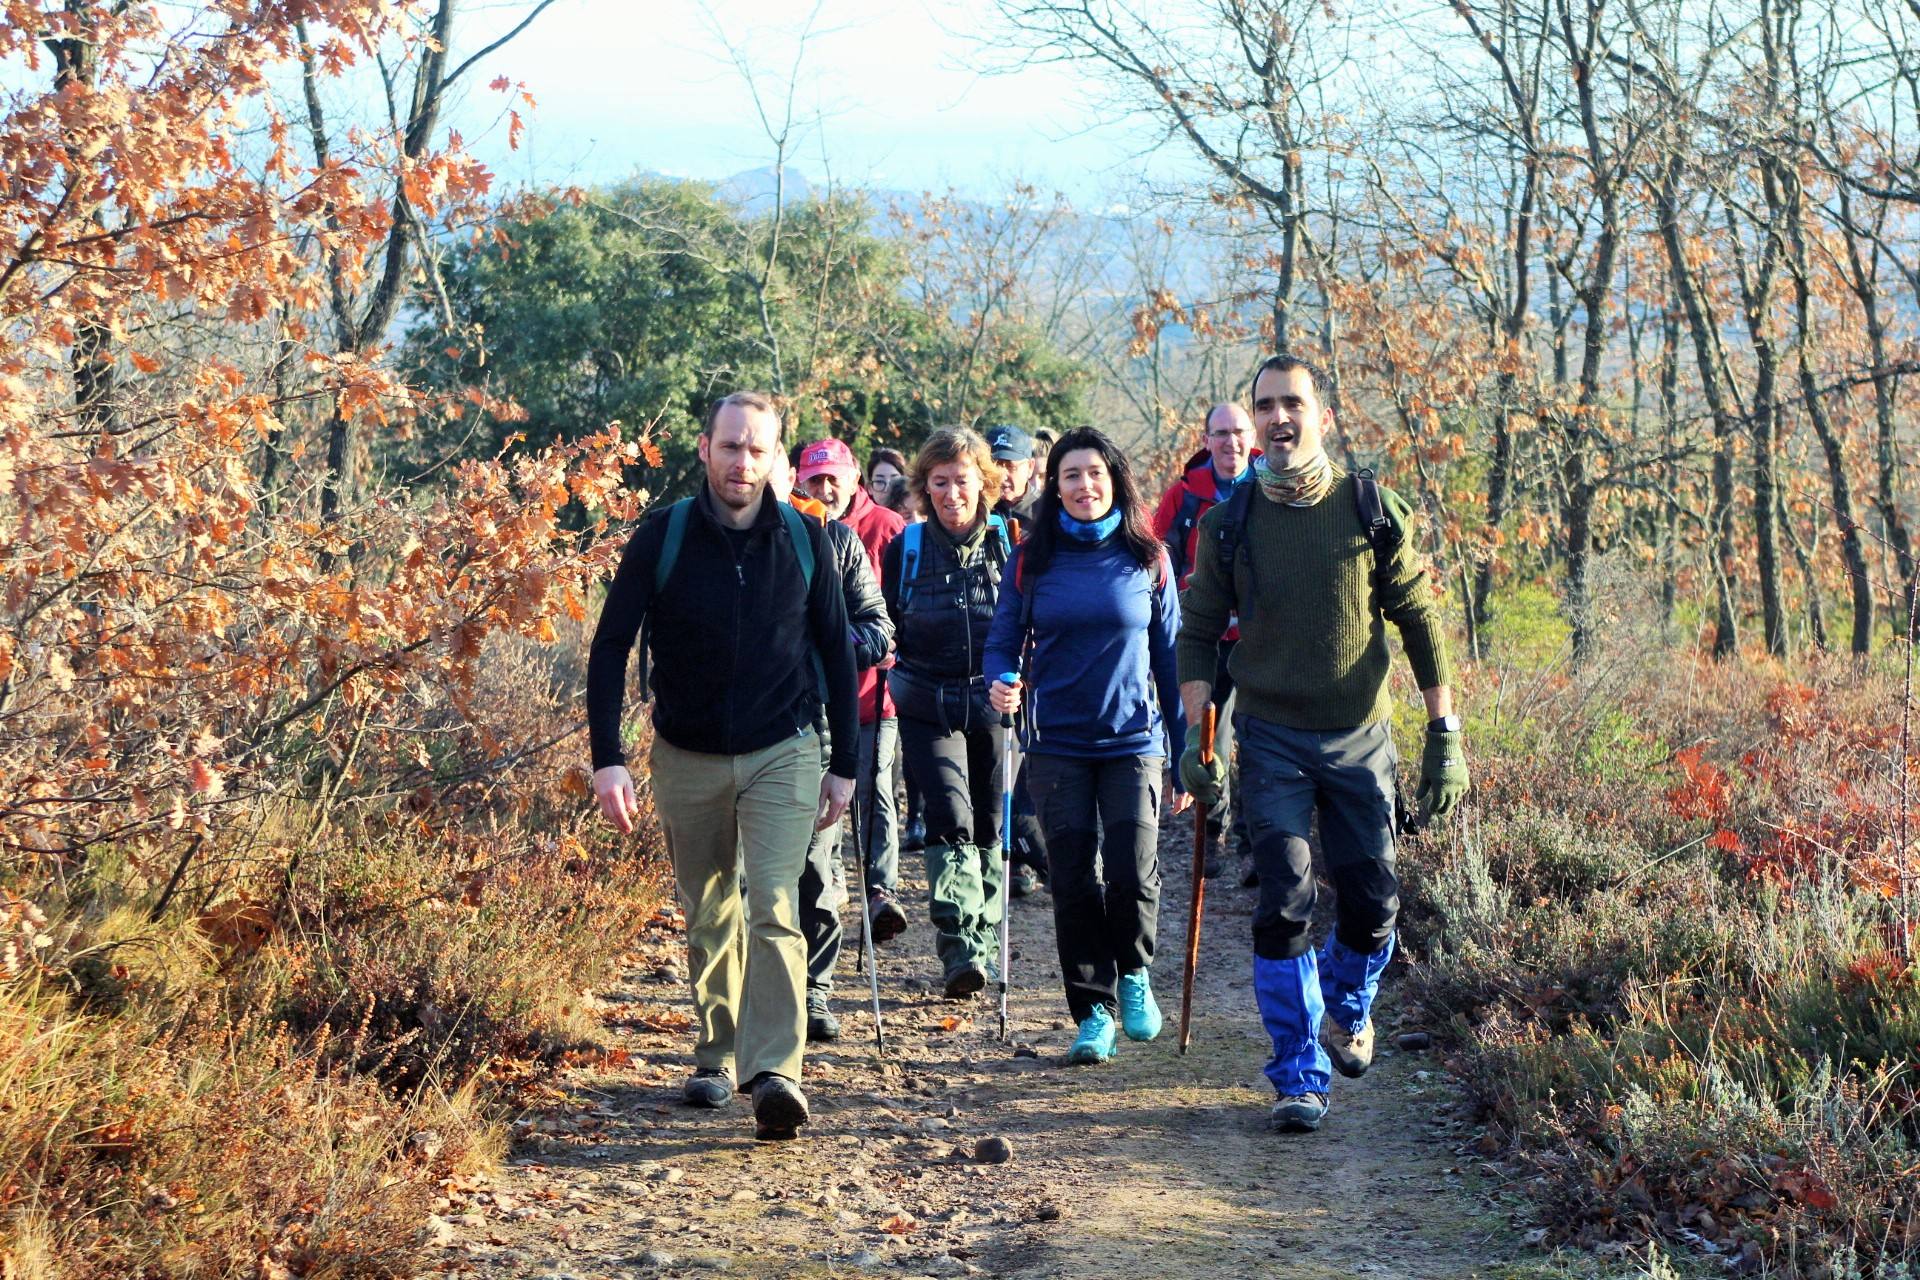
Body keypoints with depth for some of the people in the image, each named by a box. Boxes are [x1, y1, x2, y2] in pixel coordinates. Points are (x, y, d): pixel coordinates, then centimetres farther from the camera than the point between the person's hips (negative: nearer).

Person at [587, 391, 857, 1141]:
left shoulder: (805, 540, -3)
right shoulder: (661, 537, -7)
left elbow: (836, 651, 6)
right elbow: (611, 647, -5)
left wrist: (844, 764, 4)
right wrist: (608, 759, -14)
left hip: (781, 754, -1)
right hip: (687, 759, 1)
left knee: (774, 910, -15)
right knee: (708, 917, 13)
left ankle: (774, 1072, -22)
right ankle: (716, 1058, 29)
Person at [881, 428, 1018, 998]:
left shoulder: (1009, 543, 1)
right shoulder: (905, 548, 3)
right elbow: (887, 625, 13)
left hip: (994, 703, 1)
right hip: (927, 708, -1)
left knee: (990, 826, 9)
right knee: (951, 820, -15)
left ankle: (983, 942, 23)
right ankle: (959, 950, -18)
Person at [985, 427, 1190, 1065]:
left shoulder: (1147, 558, 4)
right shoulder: (1032, 560, 3)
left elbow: (1170, 656, 7)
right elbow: (1002, 642, 7)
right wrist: (1002, 685, -17)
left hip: (1132, 740, -1)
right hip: (1058, 744, 1)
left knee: (1133, 873, -13)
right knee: (1074, 881, 0)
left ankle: (1133, 972, 17)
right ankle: (1093, 1013, 15)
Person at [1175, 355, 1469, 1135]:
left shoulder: (1375, 512, -3)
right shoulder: (1230, 523, -1)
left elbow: (1420, 622, 2)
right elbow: (1198, 632, 5)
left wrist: (1445, 735, -1)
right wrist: (1195, 735, -6)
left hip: (1360, 737, 1)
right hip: (1272, 740, 0)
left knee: (1372, 900, 5)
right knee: (1284, 906, -8)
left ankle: (1347, 1010, 38)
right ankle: (1299, 1078, 2)